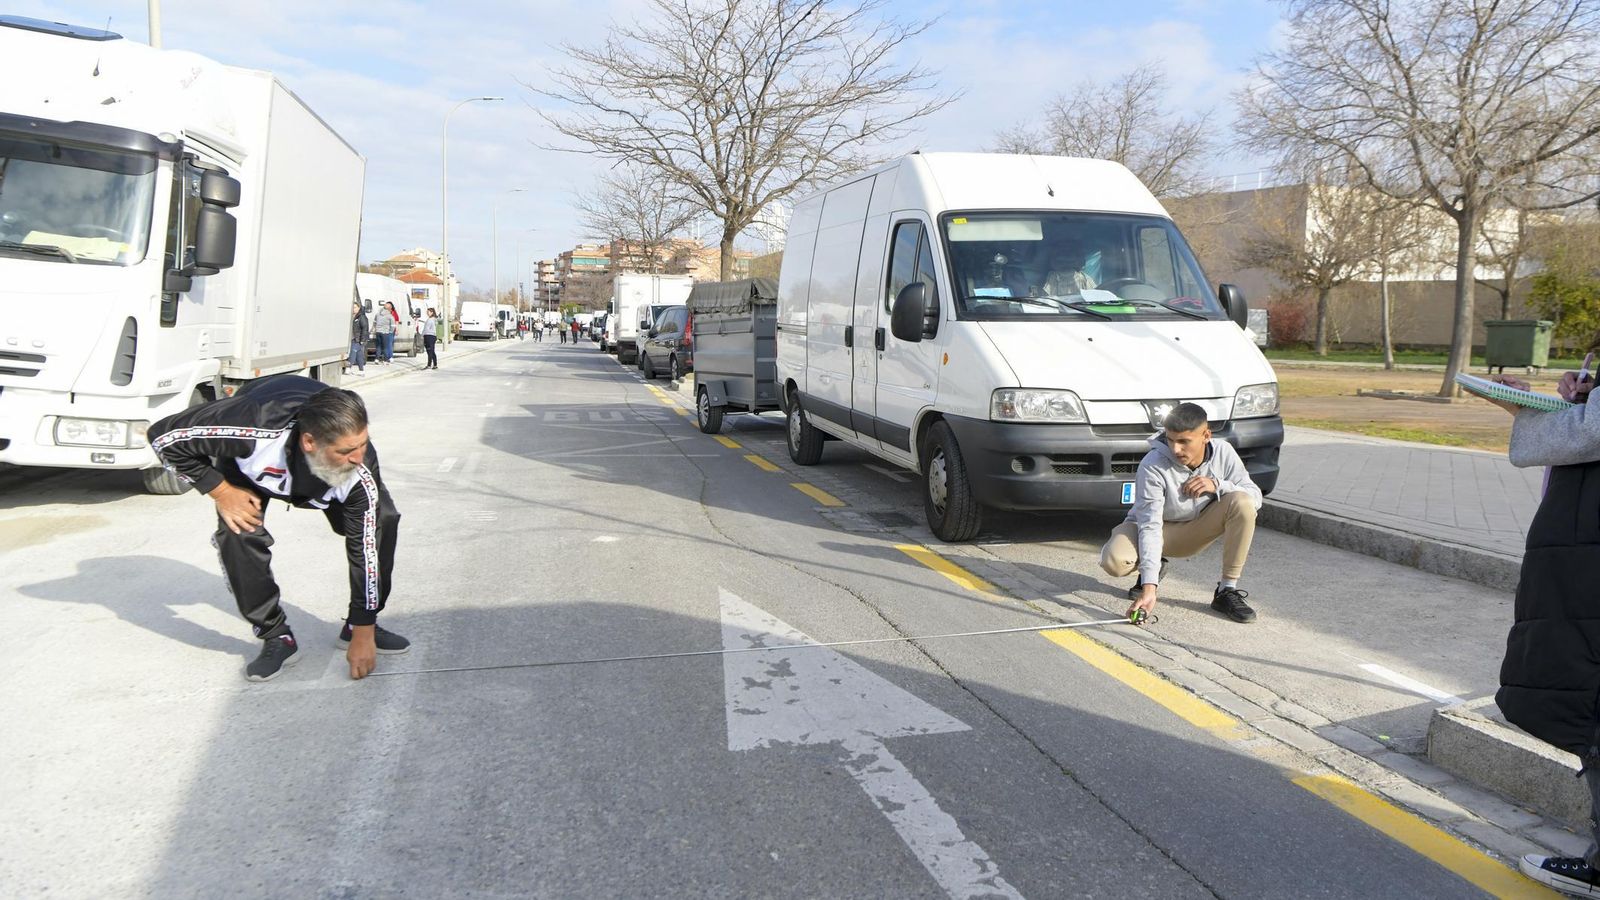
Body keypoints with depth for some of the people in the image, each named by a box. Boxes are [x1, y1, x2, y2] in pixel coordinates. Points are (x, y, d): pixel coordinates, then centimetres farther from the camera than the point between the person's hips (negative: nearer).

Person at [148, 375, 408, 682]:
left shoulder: (361, 472, -39)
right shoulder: (254, 427, -48)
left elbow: (366, 548, -29)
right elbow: (164, 436, -32)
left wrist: (363, 635, -24)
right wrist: (221, 492, -30)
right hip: (249, 462, -1)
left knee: (382, 518, -16)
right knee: (239, 531, -26)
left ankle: (360, 625, 4)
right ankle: (277, 638, -6)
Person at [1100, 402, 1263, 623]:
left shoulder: (1223, 452, -16)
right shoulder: (1153, 466, -29)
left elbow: (1255, 496, -8)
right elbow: (1150, 526, -33)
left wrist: (1217, 485, -29)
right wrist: (1149, 587, -41)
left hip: (1199, 529, 3)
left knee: (1243, 503, -27)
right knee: (1114, 561, -33)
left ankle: (1227, 591, -16)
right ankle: (1154, 568, 7)